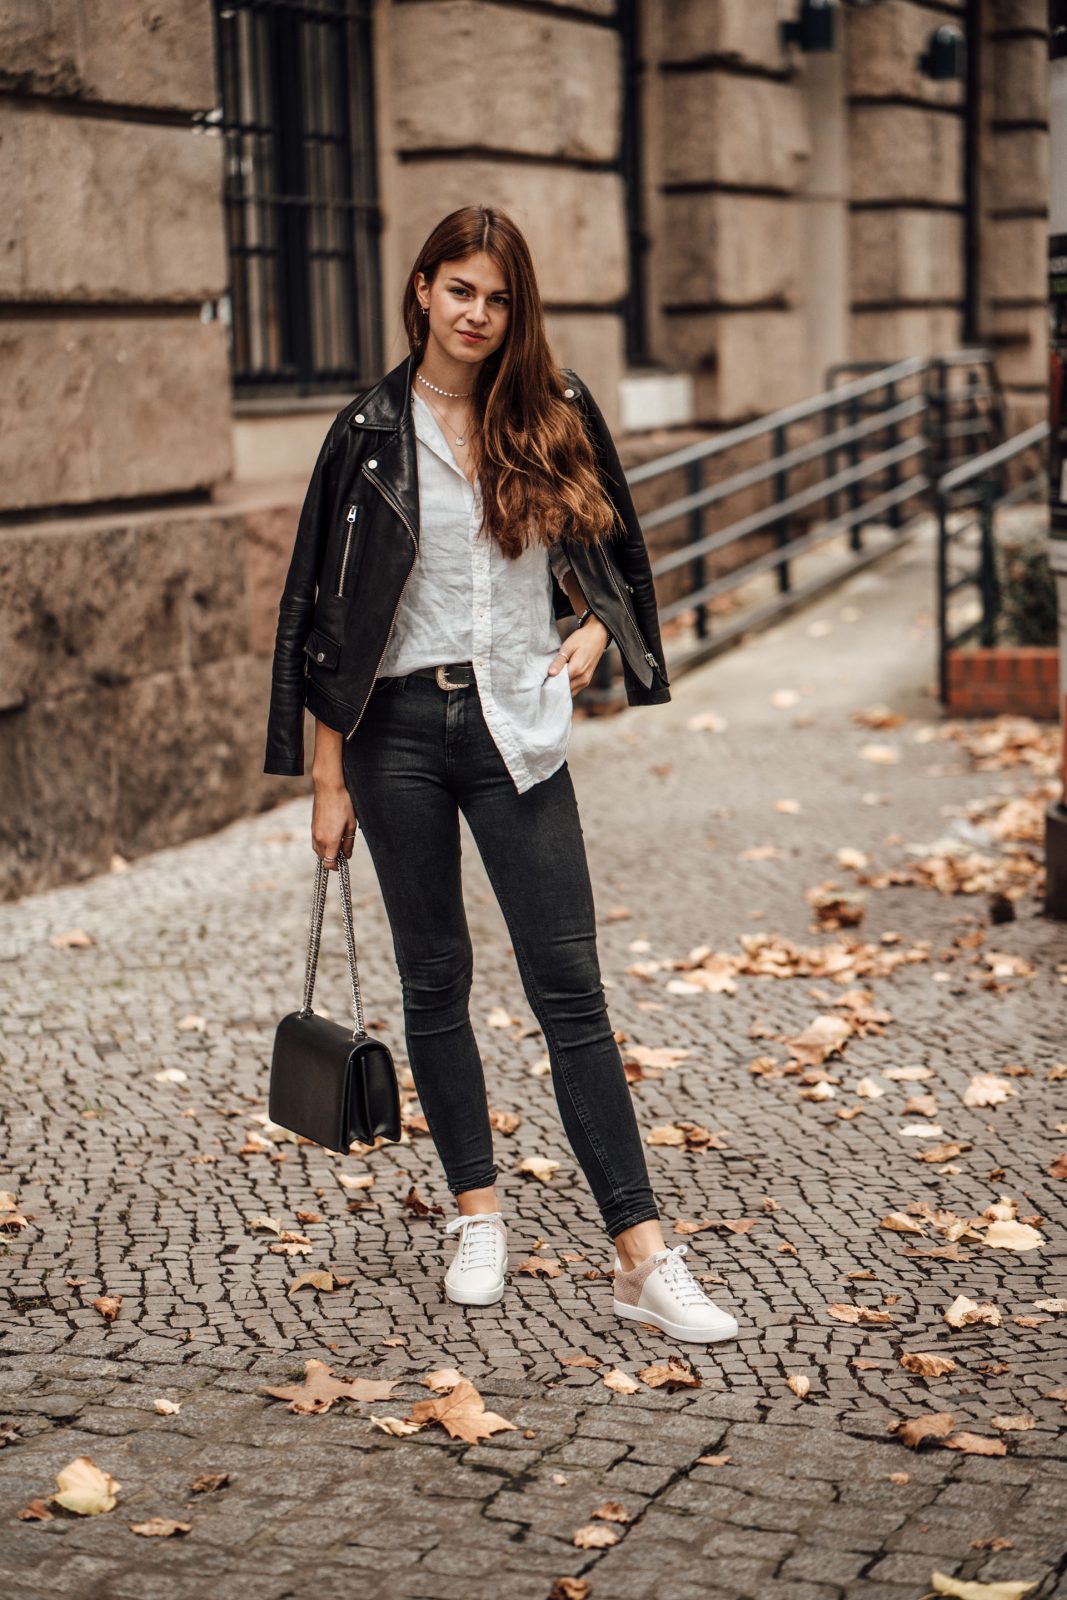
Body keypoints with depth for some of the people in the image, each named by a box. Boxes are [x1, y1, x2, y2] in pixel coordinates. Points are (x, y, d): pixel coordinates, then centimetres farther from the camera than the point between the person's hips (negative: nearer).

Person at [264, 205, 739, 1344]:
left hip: (517, 729, 0)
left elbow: (614, 553, 20)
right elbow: (324, 612, 1)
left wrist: (592, 633, 0)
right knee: (435, 980, 8)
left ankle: (644, 1260, -6)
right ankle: (478, 1218, 24)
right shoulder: (371, 432, 0)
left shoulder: (555, 415, 5)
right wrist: (327, 779, -1)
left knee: (569, 987, -5)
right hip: (400, 728, 0)